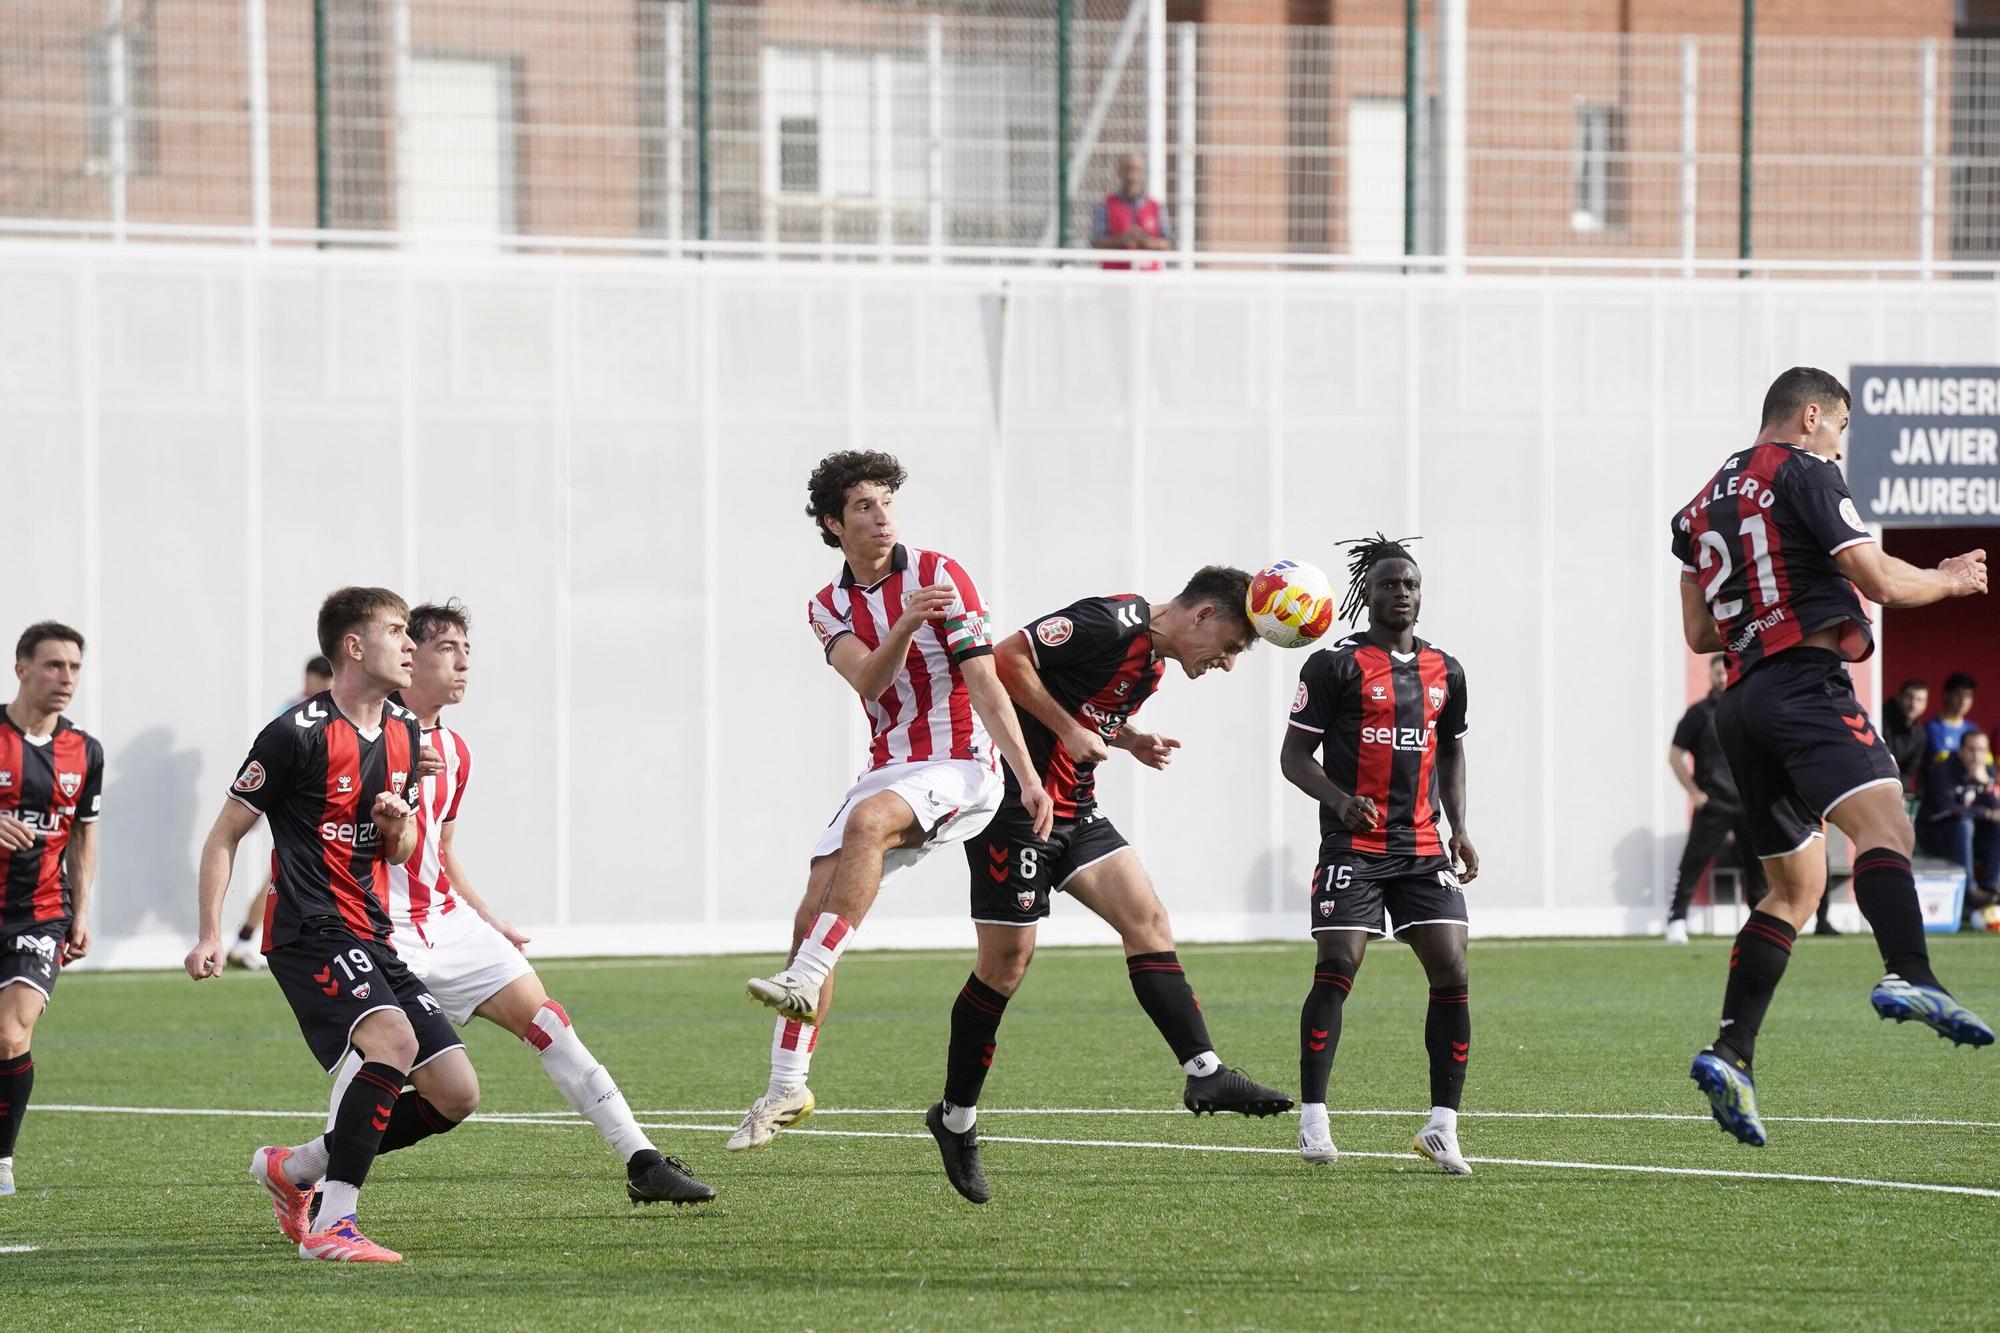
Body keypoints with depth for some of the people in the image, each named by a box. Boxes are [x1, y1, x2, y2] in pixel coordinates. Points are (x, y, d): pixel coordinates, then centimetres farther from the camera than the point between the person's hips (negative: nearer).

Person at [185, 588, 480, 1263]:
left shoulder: (404, 733, 12)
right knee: (394, 1041, -31)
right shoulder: (297, 735, -10)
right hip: (309, 933, -8)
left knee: (455, 1093, 1)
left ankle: (293, 1169, 16)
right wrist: (210, 935, -10)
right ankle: (332, 1226, -27)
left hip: (373, 939, 8)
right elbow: (225, 834, -4)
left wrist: (398, 826, -2)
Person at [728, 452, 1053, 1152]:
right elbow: (867, 680, -10)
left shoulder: (939, 575, -5)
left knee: (867, 822, -36)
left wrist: (1028, 777, -18)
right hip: (888, 766, 6)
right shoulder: (828, 607, 9)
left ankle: (805, 981, -41)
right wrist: (904, 627, -30)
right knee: (812, 915, -3)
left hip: (957, 766, -6)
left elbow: (984, 682, -10)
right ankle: (787, 1088, 4)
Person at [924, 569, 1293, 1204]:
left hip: (1075, 811, 9)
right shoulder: (1113, 623, -18)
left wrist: (1130, 741, 6)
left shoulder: (1154, 664, 12)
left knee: (1148, 920, -4)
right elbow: (1006, 657, -20)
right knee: (1007, 961, -4)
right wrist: (1068, 728, -19)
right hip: (1015, 800, -9)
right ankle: (956, 1118, 10)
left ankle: (1204, 1072, -11)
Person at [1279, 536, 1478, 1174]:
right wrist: (1342, 801, -18)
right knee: (1336, 970, -12)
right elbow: (1294, 755, -2)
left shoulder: (1445, 671, 14)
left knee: (1451, 972, -6)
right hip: (1353, 849, -4)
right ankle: (1312, 1118, -5)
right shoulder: (1336, 665, -1)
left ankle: (1443, 1125, -1)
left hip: (1424, 848, 4)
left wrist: (1458, 828, 15)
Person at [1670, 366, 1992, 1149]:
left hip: (1743, 701, 8)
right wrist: (1949, 580, 12)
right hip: (1805, 684, -8)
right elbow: (1879, 581, -6)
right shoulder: (1804, 472, 1)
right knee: (1881, 821, -27)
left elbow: (1699, 632, 27)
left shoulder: (1704, 504, 24)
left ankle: (1731, 1050, 4)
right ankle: (1908, 976, -54)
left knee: (1796, 885, 15)